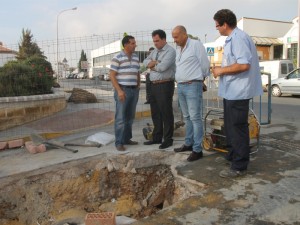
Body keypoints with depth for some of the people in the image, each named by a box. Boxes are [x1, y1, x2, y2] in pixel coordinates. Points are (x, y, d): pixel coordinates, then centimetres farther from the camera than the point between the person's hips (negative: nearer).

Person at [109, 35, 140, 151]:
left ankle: (127, 138, 22)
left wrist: (138, 87, 13)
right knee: (120, 118, -5)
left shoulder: (136, 57, 13)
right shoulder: (117, 58, -7)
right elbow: (112, 76, -10)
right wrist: (119, 91, -17)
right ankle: (119, 142, 1)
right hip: (122, 90, -6)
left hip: (134, 90, 7)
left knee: (130, 117, 11)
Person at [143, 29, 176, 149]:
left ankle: (168, 139, 8)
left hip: (165, 85, -8)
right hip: (153, 85, 8)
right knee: (155, 113, 12)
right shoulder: (154, 51, 18)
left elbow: (163, 67, -20)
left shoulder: (170, 51, -8)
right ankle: (157, 137, 23)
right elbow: (146, 62, 6)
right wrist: (156, 62, -11)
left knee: (166, 113, -1)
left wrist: (152, 65, -2)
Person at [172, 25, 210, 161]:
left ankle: (197, 149, -2)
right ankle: (188, 143, 25)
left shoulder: (196, 44, -7)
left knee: (195, 118, -7)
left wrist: (201, 78, 8)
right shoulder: (178, 49, 15)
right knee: (187, 117, 15)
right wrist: (178, 78, 13)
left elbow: (205, 64, -4)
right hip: (180, 86, 8)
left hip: (193, 86, -8)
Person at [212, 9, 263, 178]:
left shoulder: (238, 38, -18)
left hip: (238, 92, -11)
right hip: (231, 91, 11)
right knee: (231, 127, 20)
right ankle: (233, 156, 36)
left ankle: (239, 167, 8)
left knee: (238, 129, -2)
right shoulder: (232, 38, 14)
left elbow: (244, 64, -26)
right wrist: (221, 70, 11)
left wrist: (221, 70, -16)